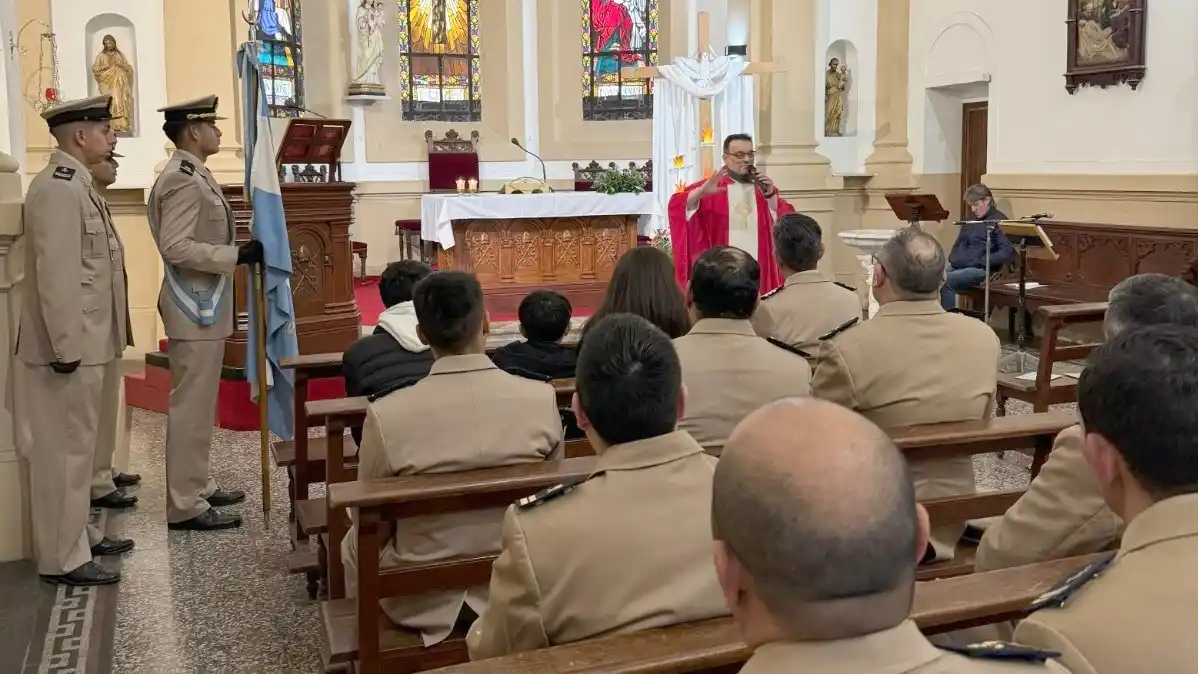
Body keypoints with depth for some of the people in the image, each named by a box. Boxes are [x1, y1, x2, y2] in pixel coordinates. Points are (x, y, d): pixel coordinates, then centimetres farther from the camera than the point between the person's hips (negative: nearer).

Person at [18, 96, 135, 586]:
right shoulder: (58, 188, -18)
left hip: (88, 343, 10)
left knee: (79, 447, 18)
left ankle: (78, 536, 30)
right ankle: (62, 558, 7)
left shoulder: (77, 183, 14)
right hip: (71, 347, -10)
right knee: (65, 451, -2)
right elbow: (56, 275, -23)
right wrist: (66, 347, -23)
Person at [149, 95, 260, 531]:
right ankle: (185, 506, 1)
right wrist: (238, 256, -23)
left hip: (204, 306, 11)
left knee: (199, 403, 16)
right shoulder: (183, 179, -17)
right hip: (194, 310, -11)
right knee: (191, 405, -5)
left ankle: (198, 486, 27)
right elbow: (176, 247, -25)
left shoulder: (192, 175, 14)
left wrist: (236, 253, 12)